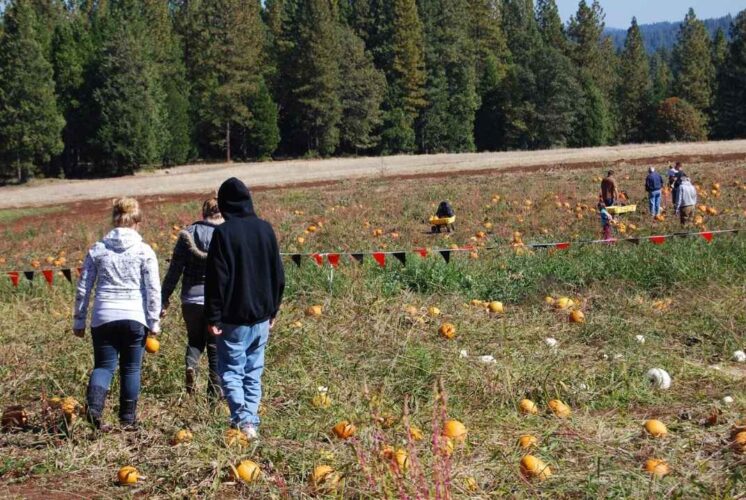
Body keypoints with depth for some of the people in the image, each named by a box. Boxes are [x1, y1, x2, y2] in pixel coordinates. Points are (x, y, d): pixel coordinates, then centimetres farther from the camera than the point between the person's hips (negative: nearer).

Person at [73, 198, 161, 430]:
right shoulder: (144, 251, -1)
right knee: (131, 369, 11)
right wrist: (154, 322, 3)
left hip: (103, 317, 1)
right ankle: (128, 418, 15)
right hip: (134, 317, -1)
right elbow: (153, 289, -4)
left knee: (103, 365, 7)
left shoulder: (97, 250, 5)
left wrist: (79, 321, 14)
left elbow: (83, 289, 7)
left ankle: (94, 404, -18)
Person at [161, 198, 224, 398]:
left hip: (191, 300, 2)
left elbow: (175, 269, 0)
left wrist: (164, 299, 5)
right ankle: (215, 391, 10)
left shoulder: (188, 234, 1)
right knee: (216, 346, 10)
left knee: (195, 340, 20)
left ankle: (191, 365, -9)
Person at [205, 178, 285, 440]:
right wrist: (273, 310, 19)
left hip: (233, 318, -5)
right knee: (254, 372, 14)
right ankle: (251, 421, 12)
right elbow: (278, 274, 11)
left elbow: (216, 279, -13)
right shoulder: (265, 229, 5)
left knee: (231, 370, 2)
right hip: (261, 316, 5)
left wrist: (213, 317, -8)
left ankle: (242, 419, -15)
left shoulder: (223, 233, -12)